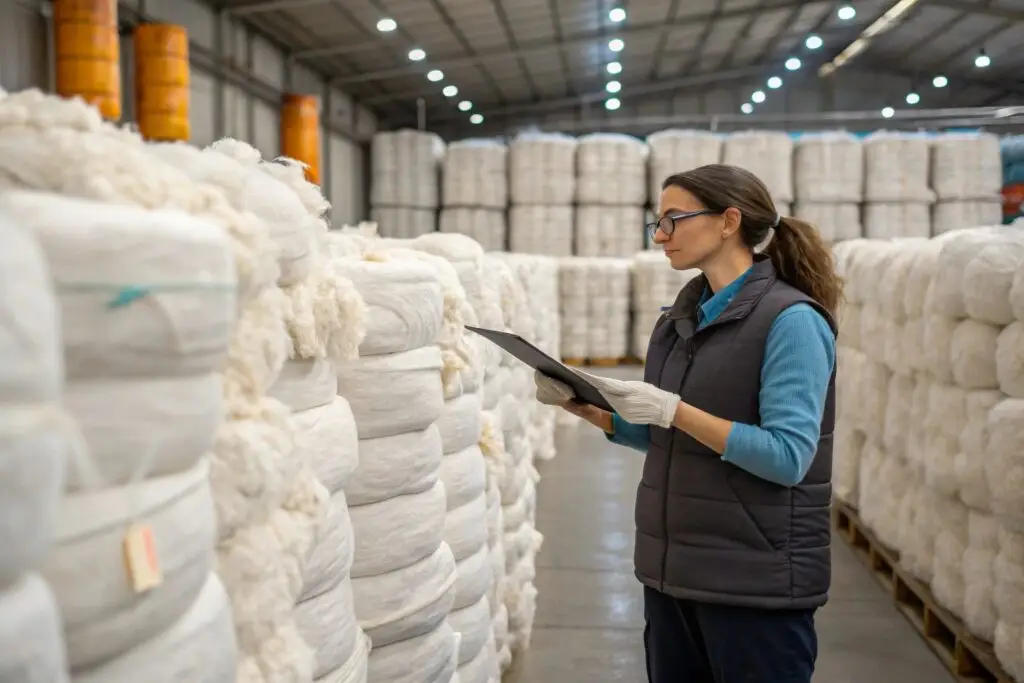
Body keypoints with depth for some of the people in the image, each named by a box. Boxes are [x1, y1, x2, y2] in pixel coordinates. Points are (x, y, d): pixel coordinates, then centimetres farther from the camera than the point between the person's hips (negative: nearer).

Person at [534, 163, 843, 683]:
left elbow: (787, 457, -21)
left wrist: (674, 410, -25)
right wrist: (581, 406, -1)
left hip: (757, 579, -7)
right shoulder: (680, 317, 8)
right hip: (671, 570, 7)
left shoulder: (791, 319, -14)